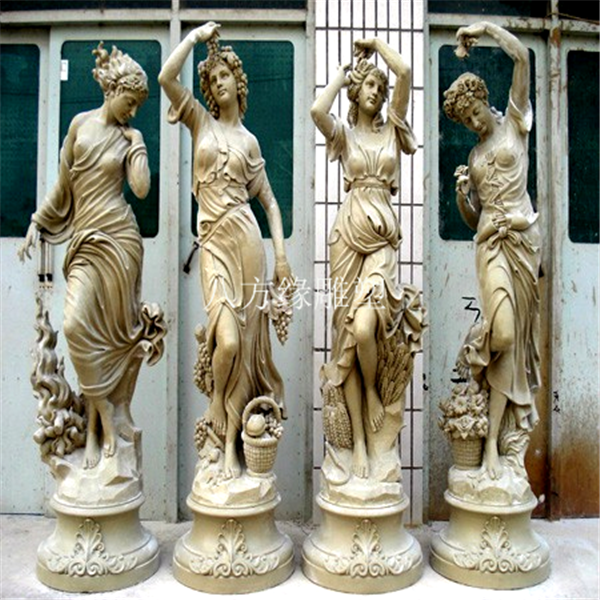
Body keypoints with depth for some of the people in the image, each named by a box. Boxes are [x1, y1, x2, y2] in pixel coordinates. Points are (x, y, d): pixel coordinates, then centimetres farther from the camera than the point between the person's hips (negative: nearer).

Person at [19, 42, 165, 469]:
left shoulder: (130, 138, 8)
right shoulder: (81, 123, 11)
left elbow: (142, 189, -8)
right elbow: (63, 185, 14)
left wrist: (136, 144, -1)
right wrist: (38, 223, 13)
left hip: (118, 237, -1)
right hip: (84, 240, 2)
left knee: (111, 331, 0)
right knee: (77, 325, -14)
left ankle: (98, 426, 13)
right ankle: (104, 414, 2)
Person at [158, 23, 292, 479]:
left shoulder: (249, 141, 15)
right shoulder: (201, 122, 13)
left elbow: (269, 200, 12)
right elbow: (166, 76, -3)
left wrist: (281, 252, 3)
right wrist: (197, 35, 6)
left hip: (246, 238, 1)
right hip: (214, 242, -1)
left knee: (245, 340, 1)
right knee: (227, 341, -14)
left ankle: (232, 437, 14)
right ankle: (226, 431, 12)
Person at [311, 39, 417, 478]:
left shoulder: (392, 128, 14)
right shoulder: (343, 132, 13)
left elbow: (405, 72, 1)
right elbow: (317, 110, -10)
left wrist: (376, 43, 15)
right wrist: (342, 75, 6)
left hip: (383, 233, 0)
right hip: (349, 230, 0)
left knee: (364, 327, -23)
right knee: (350, 333, -3)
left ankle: (372, 391, 11)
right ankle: (359, 442, 5)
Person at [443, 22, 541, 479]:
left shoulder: (515, 123, 11)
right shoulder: (474, 155, 20)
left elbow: (522, 56, 0)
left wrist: (486, 28, 6)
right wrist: (462, 192, 0)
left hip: (524, 236, -1)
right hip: (492, 240, 1)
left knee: (515, 334, 0)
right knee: (503, 332, -14)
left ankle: (496, 439, 13)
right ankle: (492, 443, -4)